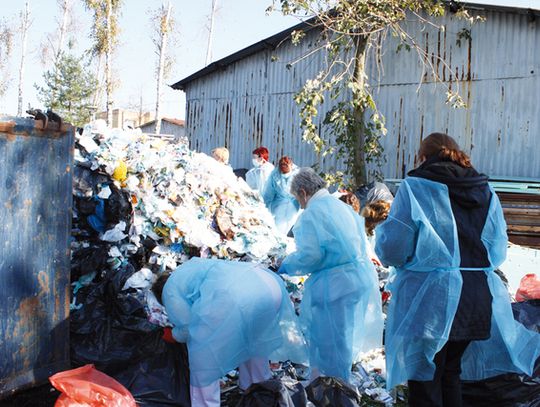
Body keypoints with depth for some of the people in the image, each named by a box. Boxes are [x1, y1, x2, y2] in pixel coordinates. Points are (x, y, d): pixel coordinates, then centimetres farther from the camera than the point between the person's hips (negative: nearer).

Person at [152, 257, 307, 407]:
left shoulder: (169, 291, 18)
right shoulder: (194, 266, 41)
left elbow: (187, 328, 16)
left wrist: (173, 335, 36)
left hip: (236, 297, -9)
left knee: (202, 357, 11)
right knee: (254, 338, 36)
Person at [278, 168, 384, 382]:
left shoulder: (311, 214, -12)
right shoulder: (343, 206, 14)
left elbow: (309, 255, -19)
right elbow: (362, 242, 18)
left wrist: (286, 265, -2)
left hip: (336, 284, -9)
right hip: (360, 277, 9)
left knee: (329, 343, 3)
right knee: (344, 338, 19)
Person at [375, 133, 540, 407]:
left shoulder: (415, 187, -9)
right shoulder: (486, 192, 7)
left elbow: (392, 249, -10)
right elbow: (497, 252, 12)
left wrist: (383, 230, 11)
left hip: (430, 301, -5)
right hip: (479, 301, 6)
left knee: (425, 385, 6)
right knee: (450, 375, 23)